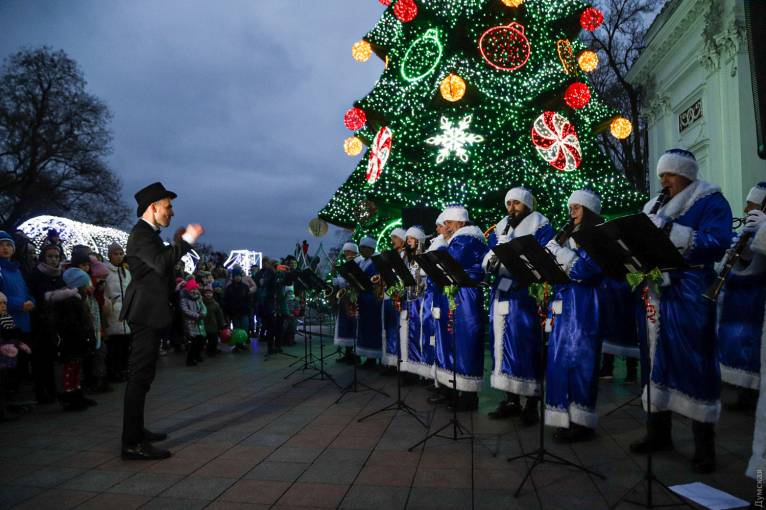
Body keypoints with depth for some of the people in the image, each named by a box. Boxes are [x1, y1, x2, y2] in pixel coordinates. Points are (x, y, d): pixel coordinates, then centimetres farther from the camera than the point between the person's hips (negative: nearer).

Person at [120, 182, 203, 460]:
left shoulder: (147, 233, 18)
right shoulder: (141, 233, -14)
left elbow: (160, 263, 17)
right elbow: (161, 263, -29)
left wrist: (176, 243, 11)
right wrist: (186, 240, -25)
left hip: (147, 313, 11)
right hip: (146, 312, -11)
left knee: (141, 375, 18)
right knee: (140, 376, -9)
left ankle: (136, 431, 30)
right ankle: (132, 443, -5)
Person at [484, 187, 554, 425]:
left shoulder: (540, 225, 0)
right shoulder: (499, 228, 18)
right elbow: (486, 262, 13)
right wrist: (491, 260, -11)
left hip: (527, 293, -6)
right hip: (502, 292, 6)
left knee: (527, 345, -6)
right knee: (502, 344, 7)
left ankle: (532, 402, 5)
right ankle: (511, 399, 18)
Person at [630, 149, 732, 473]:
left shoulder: (710, 201, -1)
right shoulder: (654, 206, 17)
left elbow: (718, 243, -17)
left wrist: (670, 231, -24)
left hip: (690, 293, -6)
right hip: (655, 292, 6)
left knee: (696, 365, -2)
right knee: (656, 362, 9)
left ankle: (704, 444, 9)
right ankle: (659, 432, 22)